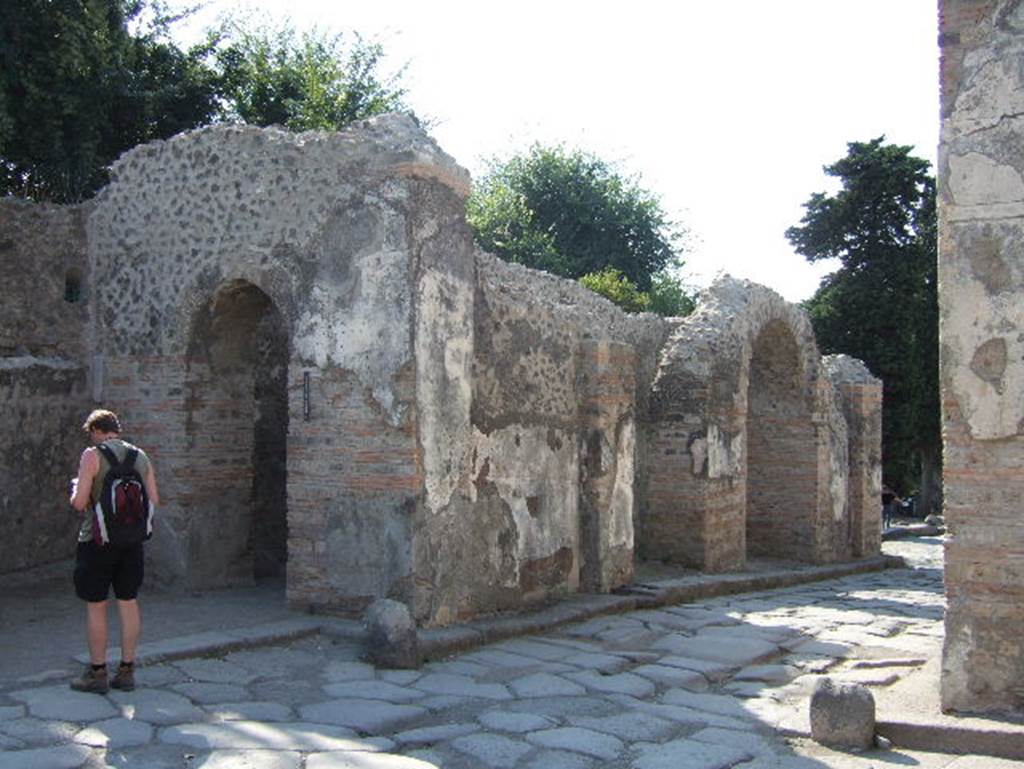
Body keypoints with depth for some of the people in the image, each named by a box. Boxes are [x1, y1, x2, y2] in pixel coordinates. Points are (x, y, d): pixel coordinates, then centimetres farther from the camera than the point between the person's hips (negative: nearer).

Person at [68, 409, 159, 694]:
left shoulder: (92, 456, -9)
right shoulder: (141, 457, 7)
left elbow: (79, 503, -13)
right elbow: (154, 501, 6)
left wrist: (76, 489, 8)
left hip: (98, 540, -5)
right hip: (131, 541, 5)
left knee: (96, 606, 5)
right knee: (129, 603, 10)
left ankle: (97, 673, 11)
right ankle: (127, 671, 14)